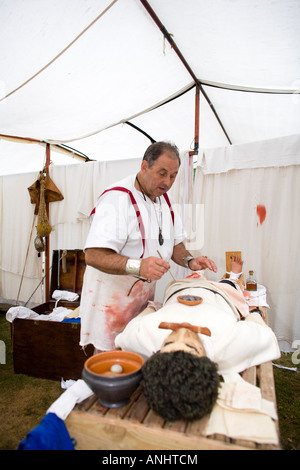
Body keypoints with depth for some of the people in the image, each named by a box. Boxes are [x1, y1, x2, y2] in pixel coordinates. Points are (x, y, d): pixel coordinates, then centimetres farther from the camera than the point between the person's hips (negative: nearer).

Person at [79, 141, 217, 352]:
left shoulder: (165, 200, 9)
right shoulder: (117, 199, -20)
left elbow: (174, 243, 17)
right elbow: (93, 255, -28)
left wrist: (189, 260, -3)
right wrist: (137, 266, -40)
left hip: (145, 296, 7)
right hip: (112, 299, -7)